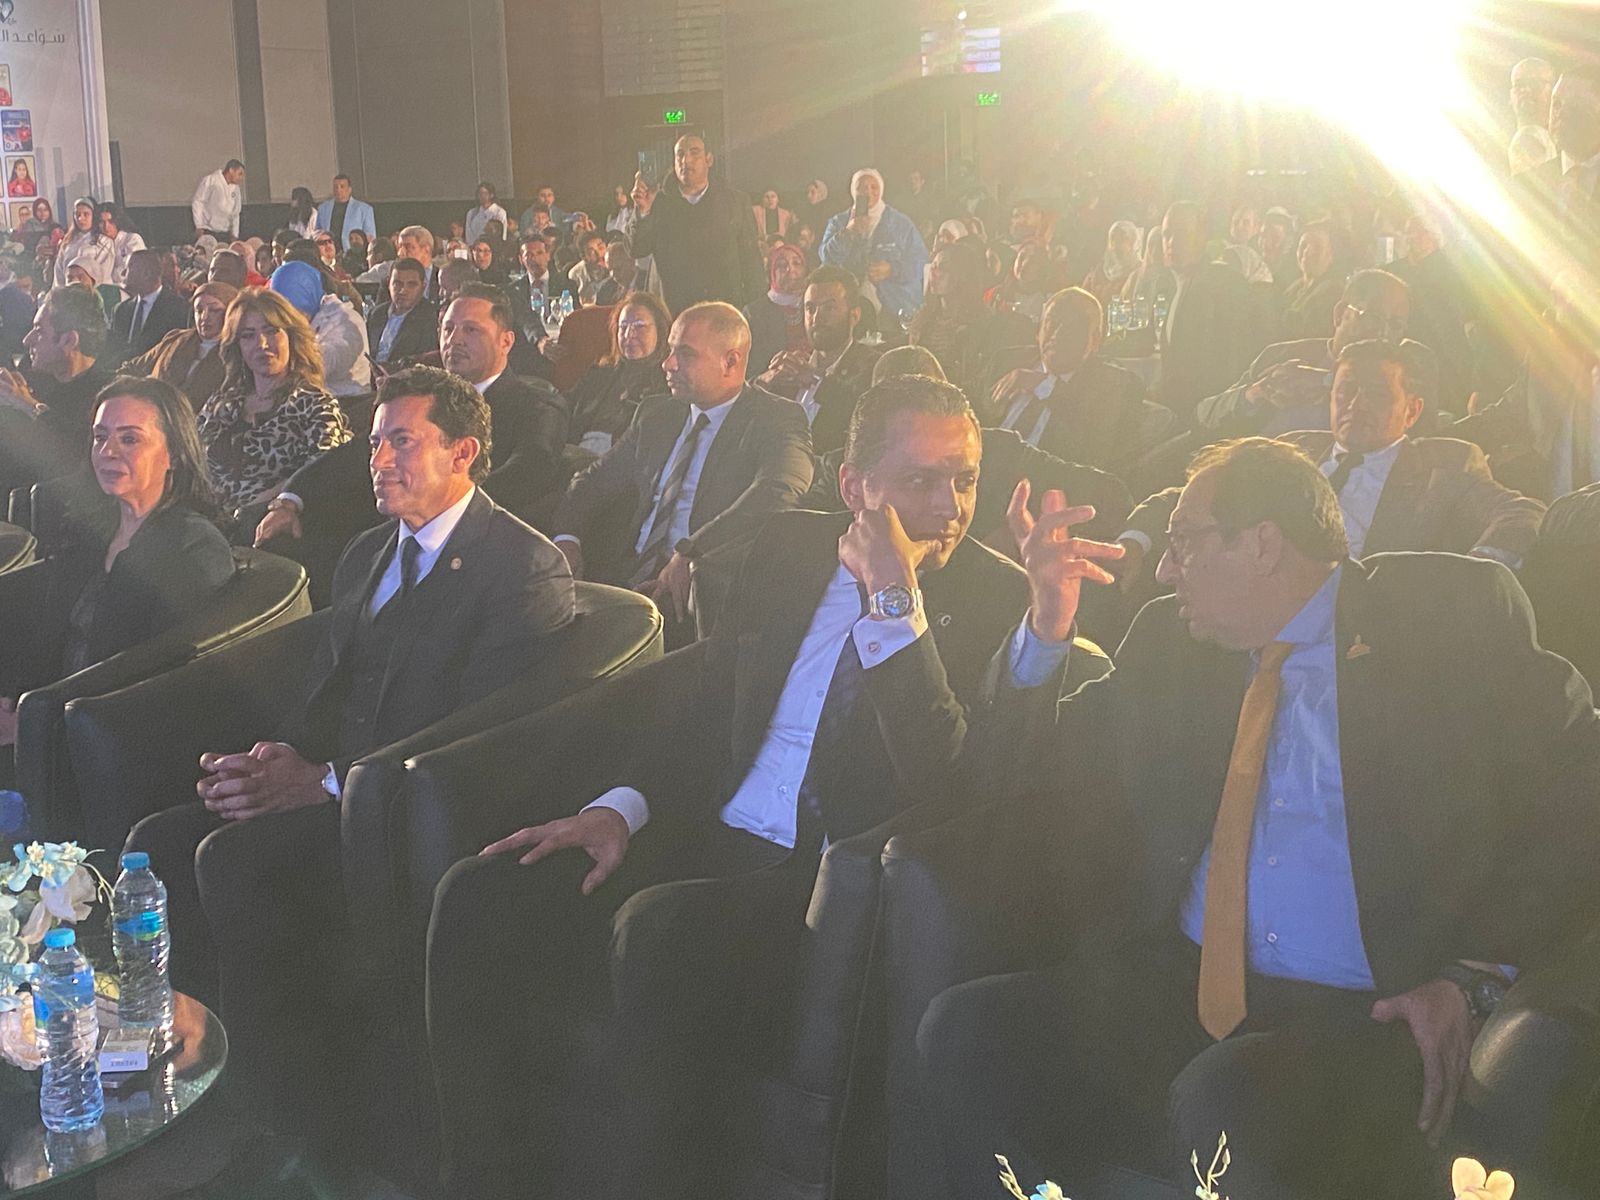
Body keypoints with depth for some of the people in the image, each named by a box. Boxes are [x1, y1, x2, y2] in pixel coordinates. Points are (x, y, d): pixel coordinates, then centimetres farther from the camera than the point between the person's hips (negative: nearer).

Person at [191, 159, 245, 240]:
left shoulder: (236, 189, 12)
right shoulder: (210, 180, -3)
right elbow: (197, 202, -4)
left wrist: (234, 235, 9)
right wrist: (199, 226, -9)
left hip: (224, 234, 5)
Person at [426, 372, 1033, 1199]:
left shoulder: (997, 596, -4)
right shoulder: (787, 547, 12)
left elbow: (942, 782, -17)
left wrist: (896, 601, -21)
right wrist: (622, 807, 2)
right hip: (713, 836, 6)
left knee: (660, 929, -35)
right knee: (481, 895, -11)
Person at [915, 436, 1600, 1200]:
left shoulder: (1449, 615, 0)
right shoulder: (1168, 643, 13)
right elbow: (1029, 787, 15)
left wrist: (1476, 978, -12)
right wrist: (1046, 628, 2)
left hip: (1366, 1019, -4)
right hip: (1180, 987, 5)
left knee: (1229, 1103, -35)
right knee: (966, 1030, -18)